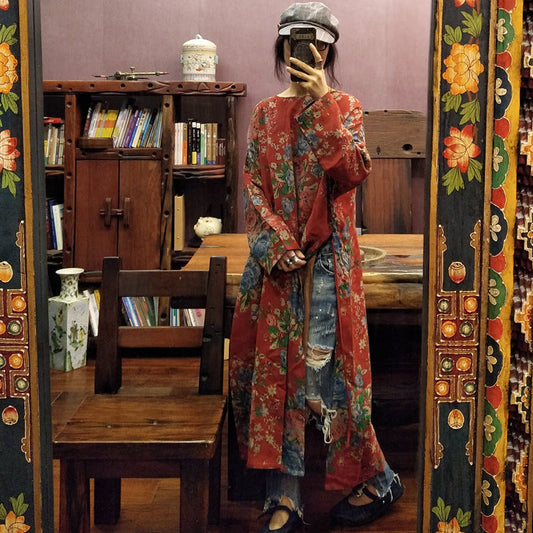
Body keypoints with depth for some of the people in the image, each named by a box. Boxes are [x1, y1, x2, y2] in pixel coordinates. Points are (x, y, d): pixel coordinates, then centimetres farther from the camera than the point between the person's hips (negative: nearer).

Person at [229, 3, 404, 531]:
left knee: (324, 366, -4)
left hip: (326, 258, -3)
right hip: (274, 259, 4)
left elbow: (352, 172, -13)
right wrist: (274, 242, -10)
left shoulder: (343, 107, 5)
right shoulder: (265, 112, 13)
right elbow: (253, 185, 5)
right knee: (272, 367, 0)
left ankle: (377, 479, 16)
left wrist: (322, 103, -15)